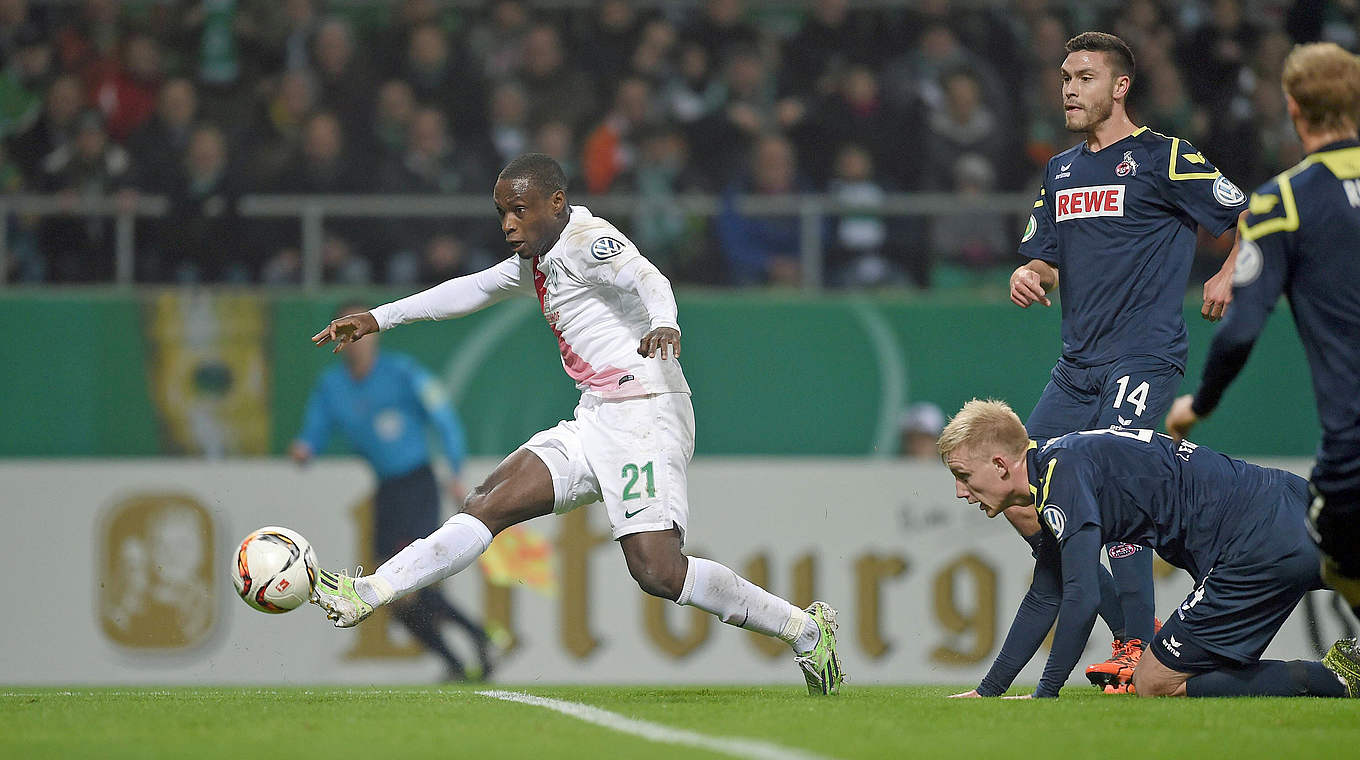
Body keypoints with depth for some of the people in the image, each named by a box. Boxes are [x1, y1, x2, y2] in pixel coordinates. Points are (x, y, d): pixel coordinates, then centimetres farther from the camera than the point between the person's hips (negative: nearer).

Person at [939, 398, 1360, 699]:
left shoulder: (1064, 476, -14)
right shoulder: (1054, 467, 17)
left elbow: (1081, 598, -23)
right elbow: (1046, 595, 24)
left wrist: (1044, 696, -16)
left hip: (1258, 546, -9)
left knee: (1155, 684, -2)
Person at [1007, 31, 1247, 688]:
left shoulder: (1163, 159, -4)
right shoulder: (1060, 171, 17)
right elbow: (1045, 260, 21)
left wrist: (1228, 277, -14)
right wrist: (1029, 274, 0)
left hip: (1144, 360, -8)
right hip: (1078, 365, 8)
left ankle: (1138, 647, -11)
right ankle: (1127, 613, 11)